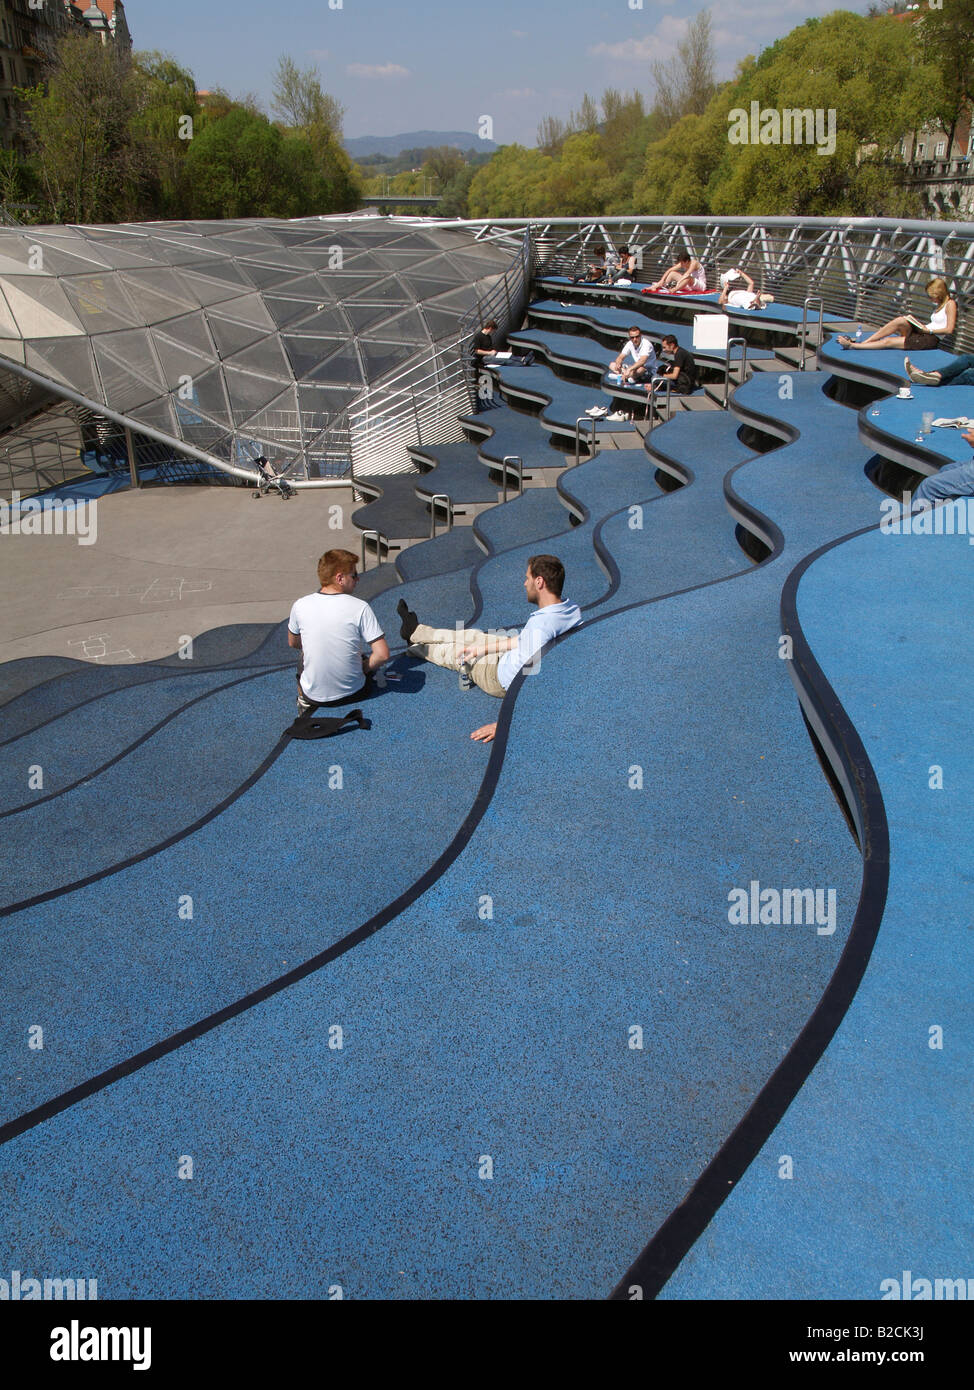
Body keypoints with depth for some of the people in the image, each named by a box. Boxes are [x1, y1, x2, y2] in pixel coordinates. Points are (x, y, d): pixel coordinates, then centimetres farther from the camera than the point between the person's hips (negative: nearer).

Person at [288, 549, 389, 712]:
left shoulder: (300, 606, -9)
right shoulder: (360, 608, -17)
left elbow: (293, 643, 9)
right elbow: (382, 654, -19)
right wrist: (364, 668, -1)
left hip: (313, 695, 2)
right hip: (353, 692, -1)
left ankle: (304, 702, 24)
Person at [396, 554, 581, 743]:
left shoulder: (540, 625, -40)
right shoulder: (573, 609, -11)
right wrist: (484, 648, 7)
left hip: (506, 681, -7)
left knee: (455, 653, 16)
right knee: (472, 635, 22)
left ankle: (415, 645, 47)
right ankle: (415, 631, 45)